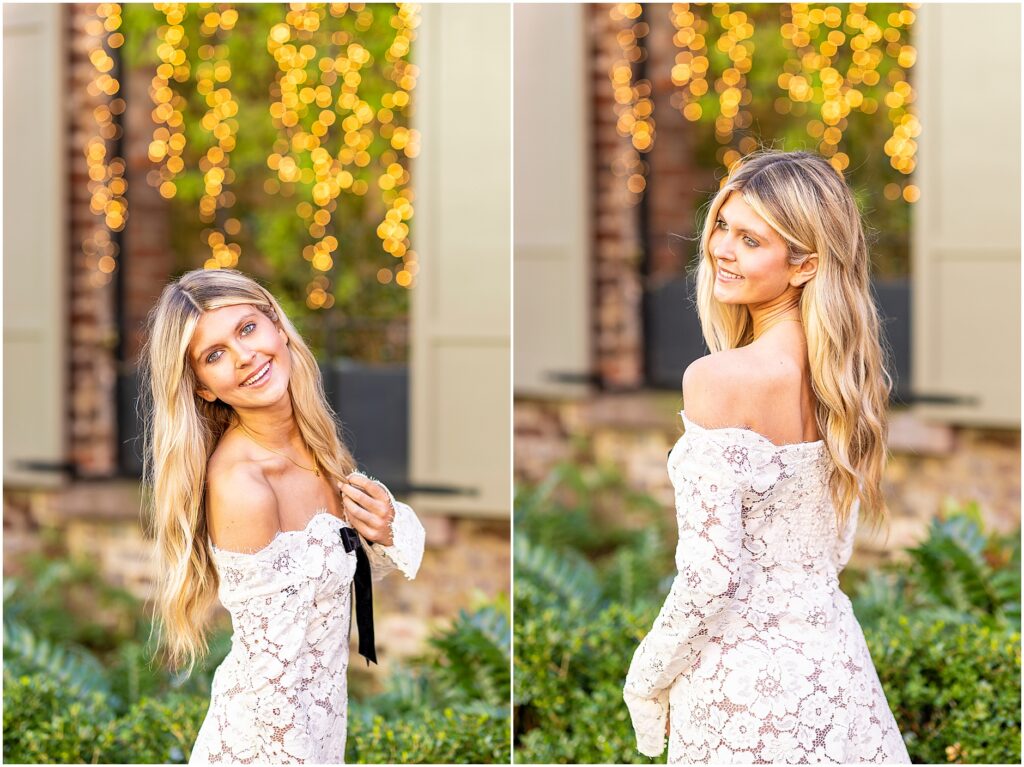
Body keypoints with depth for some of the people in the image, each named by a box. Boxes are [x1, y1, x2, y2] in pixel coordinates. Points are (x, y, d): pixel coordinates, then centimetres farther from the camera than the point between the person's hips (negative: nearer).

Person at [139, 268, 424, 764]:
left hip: (322, 705, 8)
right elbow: (274, 672, -24)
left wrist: (389, 531, -12)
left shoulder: (313, 435, -5)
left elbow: (354, 566, 7)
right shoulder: (241, 486, -28)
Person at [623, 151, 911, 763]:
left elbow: (711, 575, -20)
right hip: (833, 661, 6)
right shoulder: (848, 370, 1)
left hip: (743, 677, -6)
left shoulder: (718, 379, -21)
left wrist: (647, 680, -5)